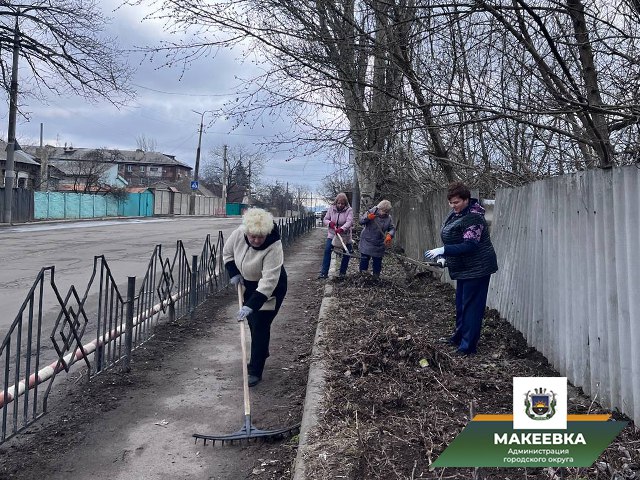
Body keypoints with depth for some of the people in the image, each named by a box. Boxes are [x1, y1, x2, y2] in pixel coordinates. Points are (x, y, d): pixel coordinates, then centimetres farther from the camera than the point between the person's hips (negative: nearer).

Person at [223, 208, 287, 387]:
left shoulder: (273, 247, -36)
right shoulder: (239, 233, -20)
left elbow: (269, 281, -40)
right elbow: (228, 253, 2)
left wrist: (251, 305, -44)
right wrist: (234, 273, -8)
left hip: (269, 290, -6)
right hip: (249, 285, 6)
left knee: (260, 326, -8)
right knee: (252, 321, 17)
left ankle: (255, 371, 1)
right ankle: (261, 352, 40)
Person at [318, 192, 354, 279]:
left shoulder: (349, 210, -13)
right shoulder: (331, 208, -3)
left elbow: (349, 222, -26)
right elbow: (325, 219, 5)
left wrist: (341, 229, -43)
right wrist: (330, 223, -19)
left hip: (345, 235, -1)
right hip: (332, 234, 1)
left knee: (347, 254, 3)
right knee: (327, 251, -12)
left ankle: (342, 272, 21)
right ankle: (324, 272, -9)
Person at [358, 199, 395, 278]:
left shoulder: (389, 218, -3)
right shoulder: (371, 212, -10)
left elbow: (392, 228, -1)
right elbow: (361, 221, -9)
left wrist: (390, 235, -23)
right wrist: (368, 217, -30)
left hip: (379, 245, 2)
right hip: (367, 242, -2)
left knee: (377, 261, 9)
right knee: (364, 259, 4)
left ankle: (376, 277, 22)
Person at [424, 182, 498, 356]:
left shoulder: (473, 218, -22)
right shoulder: (455, 213, 7)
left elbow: (469, 245, -29)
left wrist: (443, 250, -32)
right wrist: (445, 257, 7)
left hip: (477, 268, -10)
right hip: (464, 268, 10)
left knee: (471, 305, -5)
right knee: (460, 303, 20)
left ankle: (468, 347, 2)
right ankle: (459, 337, 35)